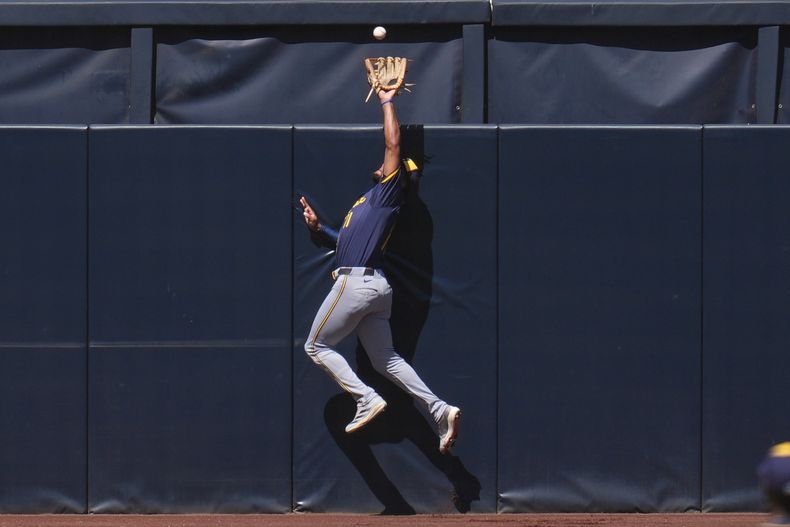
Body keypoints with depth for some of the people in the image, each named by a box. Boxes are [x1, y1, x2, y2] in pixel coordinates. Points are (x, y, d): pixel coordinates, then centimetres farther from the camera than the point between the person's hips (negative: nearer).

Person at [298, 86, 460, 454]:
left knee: (317, 347, 1)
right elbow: (347, 243, 30)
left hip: (356, 282, -10)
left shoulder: (388, 190, -3)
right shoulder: (370, 201, 24)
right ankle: (440, 410, 1)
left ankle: (367, 399, -9)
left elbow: (393, 143, -10)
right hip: (375, 286, 10)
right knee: (386, 360, 10)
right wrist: (317, 228, 17)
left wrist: (387, 101, 0)